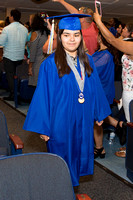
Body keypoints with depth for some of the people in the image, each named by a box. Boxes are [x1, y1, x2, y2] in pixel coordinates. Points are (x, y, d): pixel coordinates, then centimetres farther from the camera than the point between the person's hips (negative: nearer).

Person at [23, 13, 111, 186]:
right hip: (61, 121, -5)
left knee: (79, 154, 17)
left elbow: (95, 87, 10)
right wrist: (43, 127, -12)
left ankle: (74, 183, 40)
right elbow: (43, 95, -12)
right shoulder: (50, 64, -13)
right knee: (63, 156, 10)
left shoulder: (87, 60, 3)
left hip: (84, 120, 5)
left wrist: (99, 114, 12)